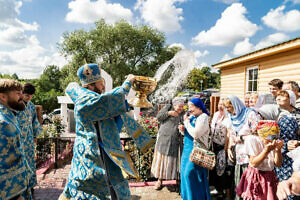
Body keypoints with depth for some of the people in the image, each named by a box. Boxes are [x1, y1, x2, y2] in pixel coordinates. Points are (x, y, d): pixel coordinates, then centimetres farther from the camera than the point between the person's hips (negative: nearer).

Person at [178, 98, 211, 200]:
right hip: (187, 148, 9)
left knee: (190, 172, -6)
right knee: (185, 171, 14)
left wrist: (186, 122, -15)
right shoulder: (191, 116, 10)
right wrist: (183, 128, -2)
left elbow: (195, 134, -25)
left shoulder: (203, 117, -14)